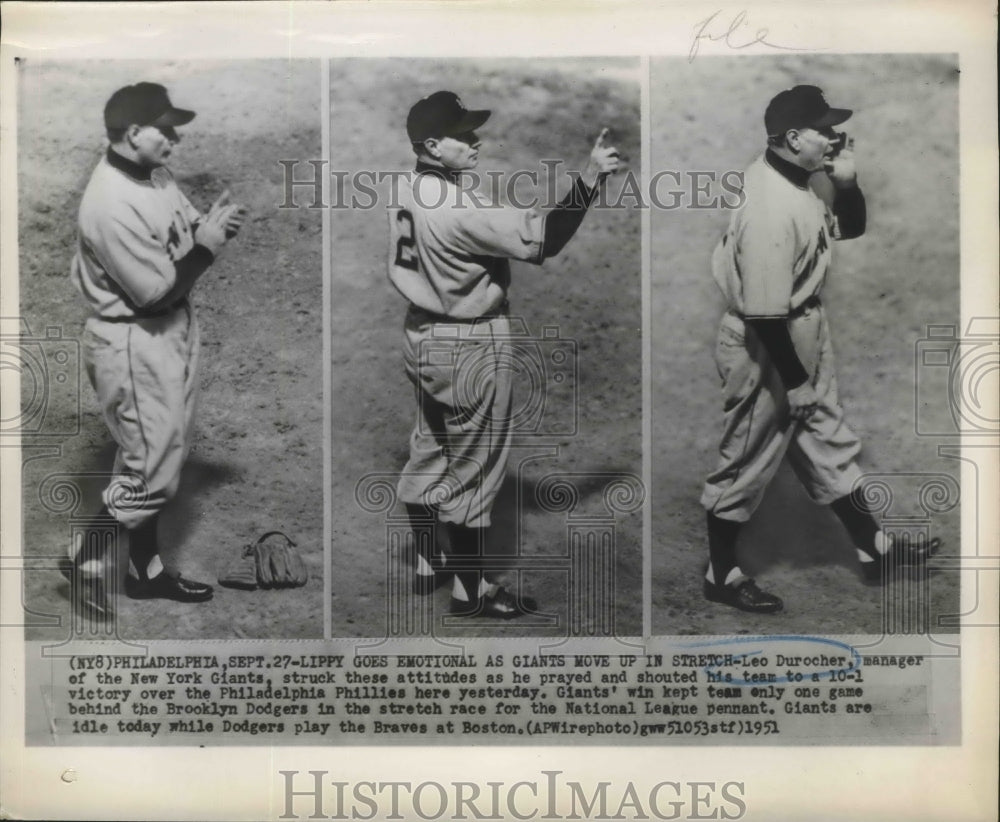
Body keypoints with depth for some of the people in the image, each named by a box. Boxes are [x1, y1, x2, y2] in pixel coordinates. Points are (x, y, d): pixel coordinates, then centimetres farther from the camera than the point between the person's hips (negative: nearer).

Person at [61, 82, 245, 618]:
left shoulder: (154, 175, 3)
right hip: (133, 343, -9)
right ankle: (85, 561, 21)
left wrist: (212, 224, -8)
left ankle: (145, 569, 31)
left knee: (162, 456, 17)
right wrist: (208, 243, -19)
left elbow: (181, 234, 14)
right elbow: (156, 291, -24)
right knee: (151, 465, -1)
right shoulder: (110, 203, -25)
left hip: (172, 329, 10)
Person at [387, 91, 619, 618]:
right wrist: (589, 178, -29)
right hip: (469, 346, -9)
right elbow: (540, 239, -28)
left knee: (430, 455, 19)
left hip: (423, 335, 9)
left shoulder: (408, 192, 3)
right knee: (473, 468, 3)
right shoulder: (458, 207, -24)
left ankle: (424, 566, 34)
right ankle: (469, 592, 16)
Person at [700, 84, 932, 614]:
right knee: (747, 464, 6)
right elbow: (765, 312, -29)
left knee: (828, 447, 21)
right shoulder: (771, 206, -28)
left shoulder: (795, 182, 1)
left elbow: (849, 229, 16)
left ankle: (874, 550, 38)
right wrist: (795, 382, -20)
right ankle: (721, 576, 24)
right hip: (765, 346, -10)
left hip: (802, 334, 10)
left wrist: (846, 182, -4)